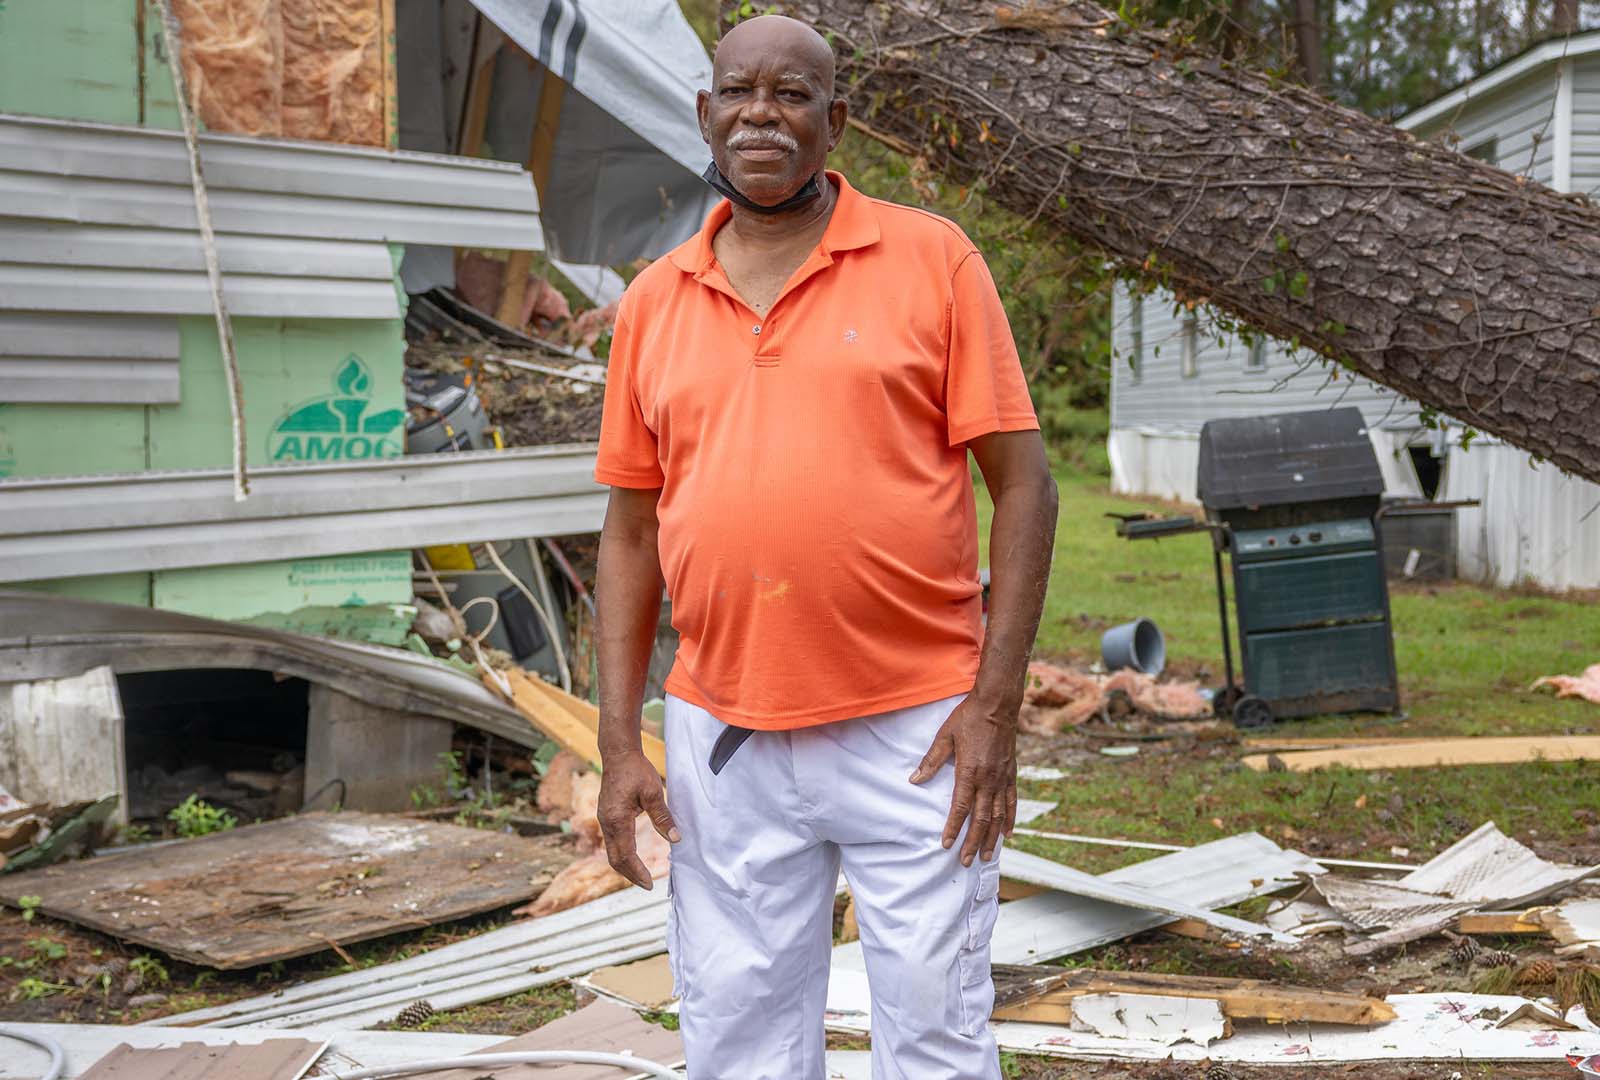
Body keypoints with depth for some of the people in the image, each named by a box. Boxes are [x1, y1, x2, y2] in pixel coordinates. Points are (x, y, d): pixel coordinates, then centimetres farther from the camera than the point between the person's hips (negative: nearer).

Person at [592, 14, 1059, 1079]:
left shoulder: (933, 260, -1)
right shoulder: (655, 301, 8)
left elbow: (1024, 484, -3)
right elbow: (631, 531, 11)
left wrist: (996, 705, -9)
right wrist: (620, 742, 4)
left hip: (914, 735, -3)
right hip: (724, 744, 3)